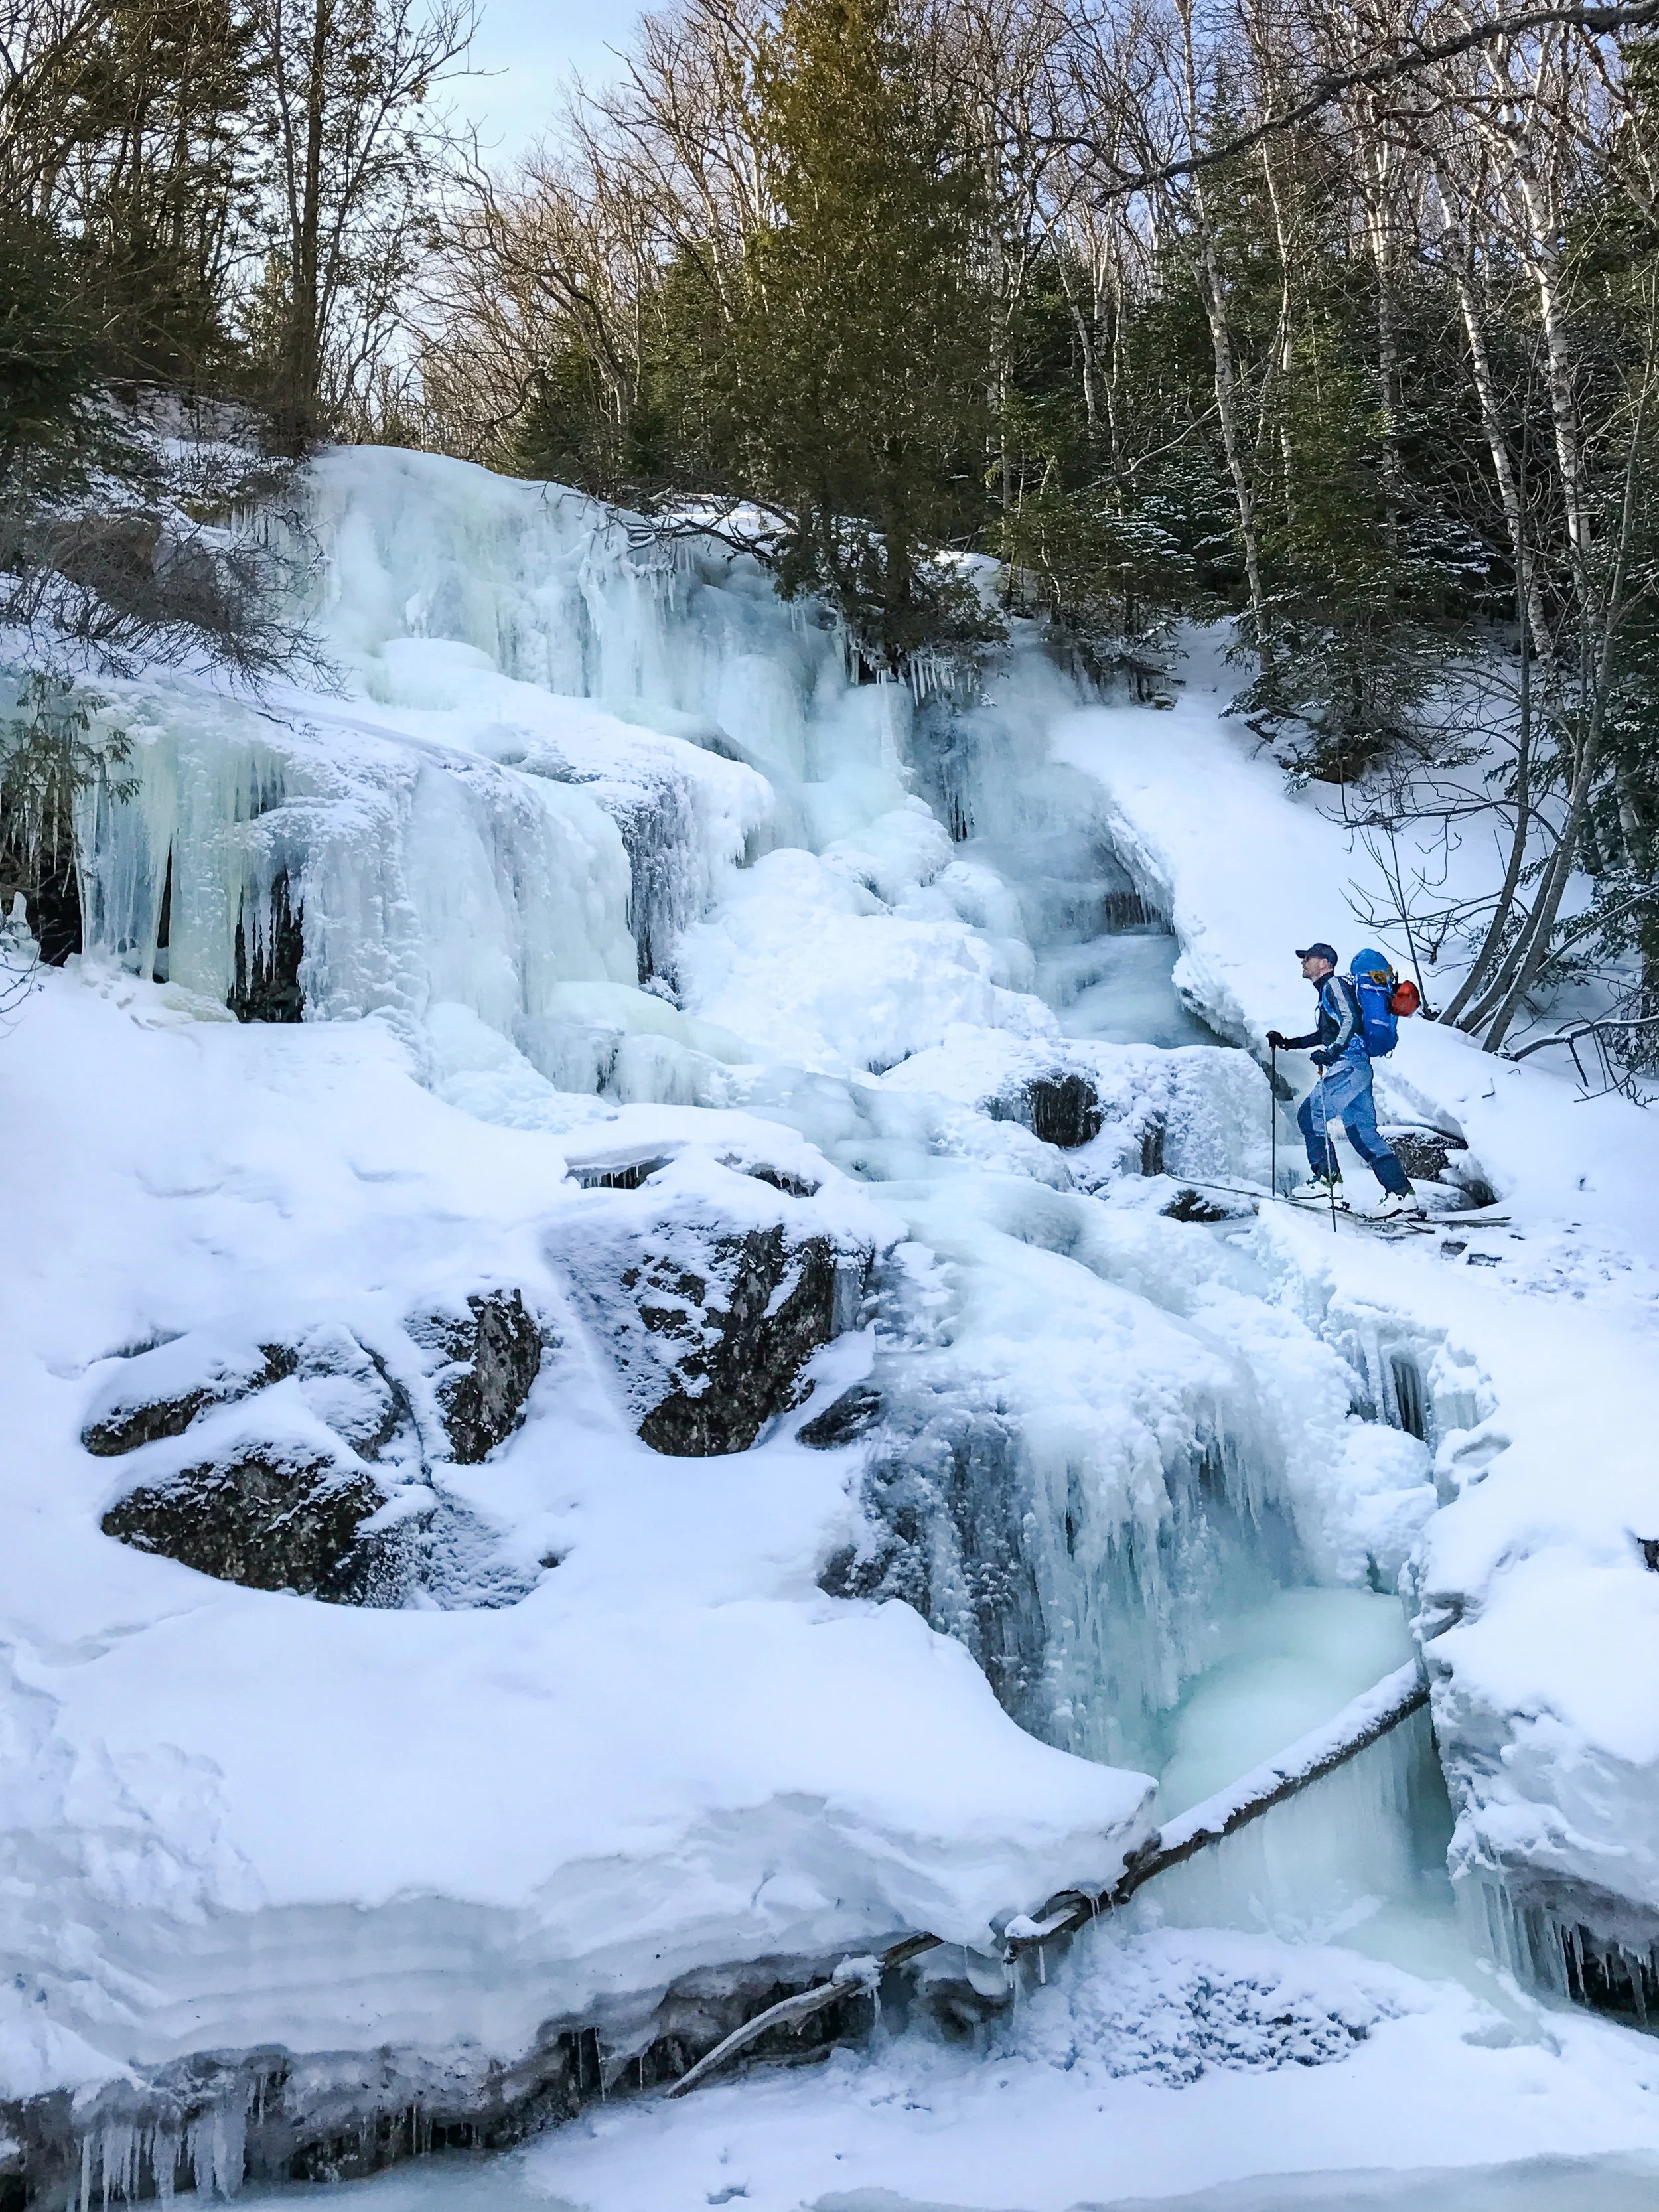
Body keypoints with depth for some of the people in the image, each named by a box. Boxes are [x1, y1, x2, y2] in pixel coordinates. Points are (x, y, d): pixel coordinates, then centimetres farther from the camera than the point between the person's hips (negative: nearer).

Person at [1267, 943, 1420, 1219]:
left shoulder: (1334, 984, -5)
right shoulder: (1327, 990, 25)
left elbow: (1350, 1022, -18)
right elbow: (1325, 1034, 34)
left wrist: (1332, 1052, -28)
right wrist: (1288, 1043, 31)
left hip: (1348, 1066, -10)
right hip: (1358, 1068, 10)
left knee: (1310, 1114, -8)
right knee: (1363, 1132, 6)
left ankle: (1327, 1178, -7)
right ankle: (1401, 1192, 1)